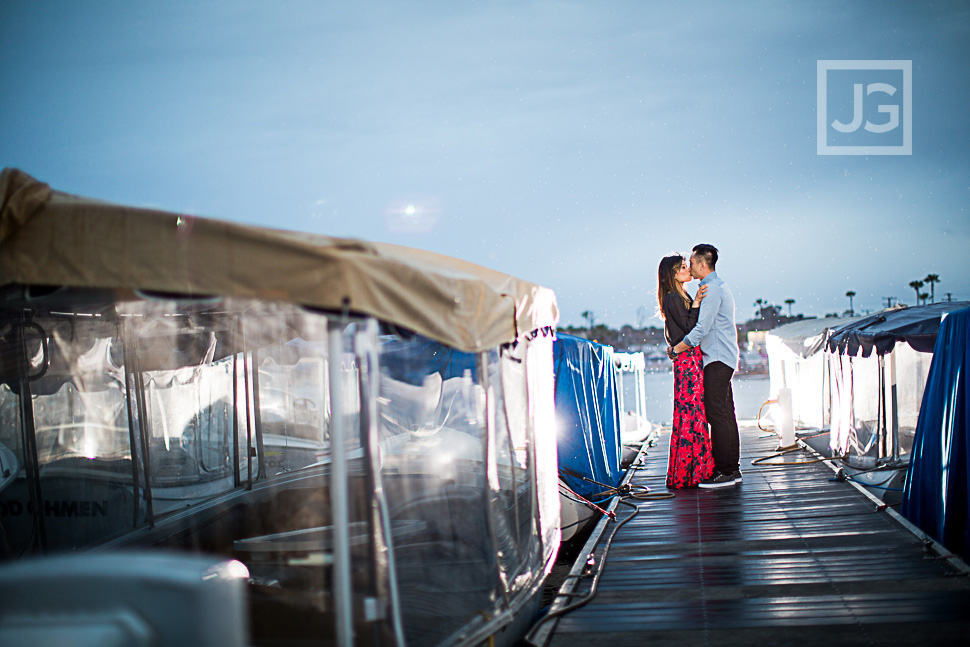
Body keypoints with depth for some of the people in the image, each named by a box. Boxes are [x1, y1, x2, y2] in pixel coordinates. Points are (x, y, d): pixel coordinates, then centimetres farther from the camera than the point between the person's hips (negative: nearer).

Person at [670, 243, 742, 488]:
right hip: (724, 358, 10)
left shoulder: (712, 289, -13)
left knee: (717, 414, -10)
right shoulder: (718, 287, 19)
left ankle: (724, 471, -9)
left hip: (717, 359, -10)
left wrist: (677, 348, -11)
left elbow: (702, 328, -19)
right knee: (725, 414, 10)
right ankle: (732, 469, 12)